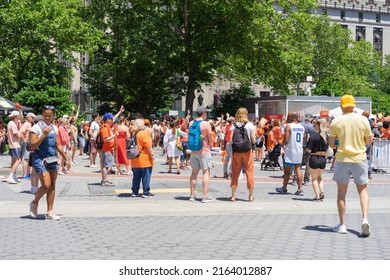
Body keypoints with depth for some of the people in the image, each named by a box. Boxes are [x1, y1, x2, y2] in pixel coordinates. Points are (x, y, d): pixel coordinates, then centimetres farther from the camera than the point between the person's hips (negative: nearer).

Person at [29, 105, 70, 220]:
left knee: (52, 186, 4)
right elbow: (33, 145, -13)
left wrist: (66, 159, 16)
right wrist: (44, 134, -19)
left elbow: (58, 145, 18)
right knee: (46, 185, -14)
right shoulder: (36, 127, -6)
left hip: (52, 159, 6)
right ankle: (34, 203, 13)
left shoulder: (54, 128, 12)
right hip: (40, 159, -6)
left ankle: (49, 212, 10)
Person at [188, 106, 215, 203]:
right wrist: (210, 146, 9)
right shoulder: (206, 124, -13)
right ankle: (205, 196, -4)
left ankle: (192, 195, 16)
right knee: (206, 172, -1)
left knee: (194, 172, 12)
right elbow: (210, 138, -7)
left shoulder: (191, 123, 4)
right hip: (204, 151, -6)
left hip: (194, 151, 6)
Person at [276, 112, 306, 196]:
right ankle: (300, 189, 1)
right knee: (298, 169, 7)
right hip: (299, 150, 6)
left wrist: (282, 143, 3)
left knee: (287, 170, 6)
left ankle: (284, 188, 16)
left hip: (290, 150, -6)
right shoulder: (302, 127, 8)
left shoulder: (289, 126, -12)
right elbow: (304, 139, 17)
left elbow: (286, 140, -17)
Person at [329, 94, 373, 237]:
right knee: (363, 190, 11)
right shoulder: (363, 120, -3)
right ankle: (365, 219, -9)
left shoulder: (336, 121, -4)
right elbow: (369, 141, 5)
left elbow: (331, 143, 0)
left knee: (341, 192, 9)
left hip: (342, 159, 0)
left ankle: (342, 225, 11)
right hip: (359, 159, 1)